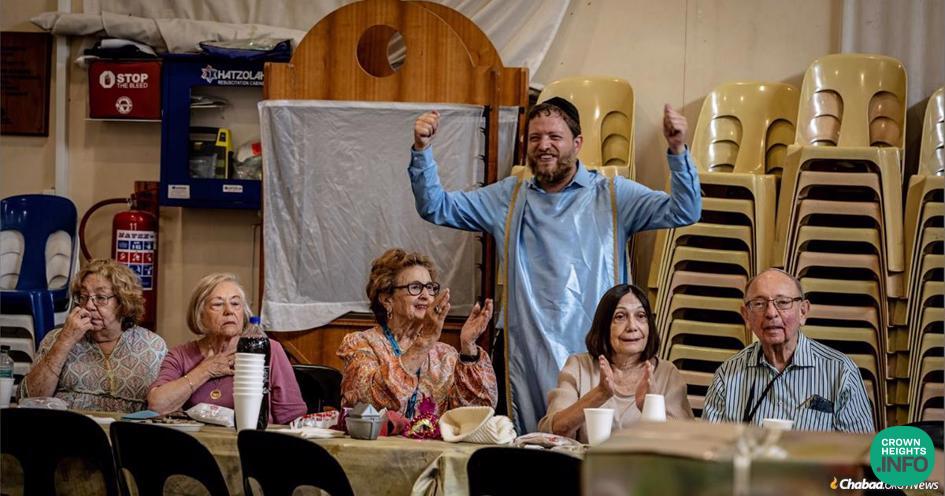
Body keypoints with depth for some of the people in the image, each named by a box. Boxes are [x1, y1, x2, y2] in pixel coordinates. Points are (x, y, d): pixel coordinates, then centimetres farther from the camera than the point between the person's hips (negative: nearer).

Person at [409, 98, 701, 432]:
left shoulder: (613, 195, 5)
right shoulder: (509, 197, 15)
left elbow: (684, 212, -4)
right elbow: (435, 207, 15)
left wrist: (678, 151, -18)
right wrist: (422, 151, 1)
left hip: (596, 358, -2)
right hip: (527, 363, 2)